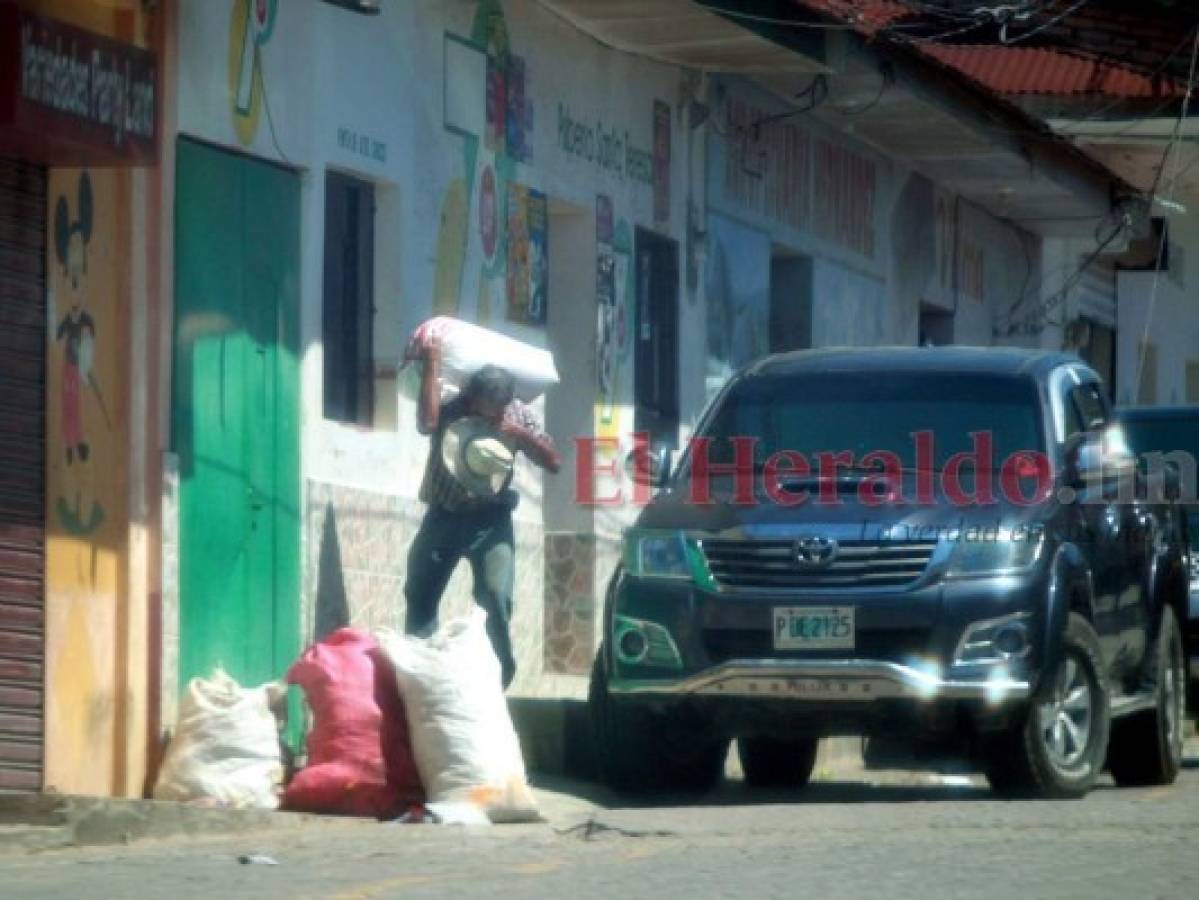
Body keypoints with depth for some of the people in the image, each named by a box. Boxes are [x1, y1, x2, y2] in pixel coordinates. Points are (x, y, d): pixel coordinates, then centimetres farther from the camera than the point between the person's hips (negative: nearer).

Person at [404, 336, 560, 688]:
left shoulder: (518, 414, -3)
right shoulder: (451, 406, -8)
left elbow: (553, 462, -5)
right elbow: (427, 423, -31)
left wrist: (520, 433, -18)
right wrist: (432, 364, -27)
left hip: (490, 519, -1)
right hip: (444, 516, 1)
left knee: (497, 597, -17)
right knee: (420, 598, 3)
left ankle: (497, 678, -9)